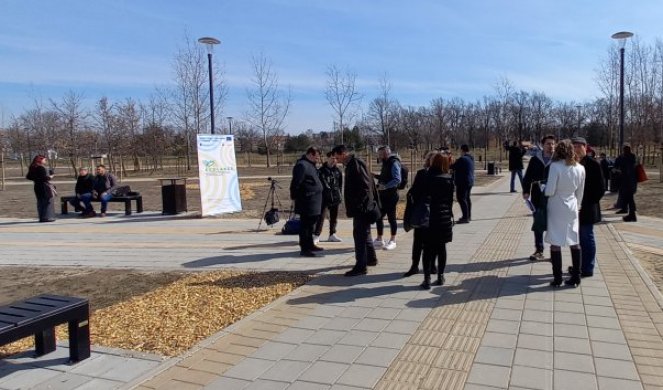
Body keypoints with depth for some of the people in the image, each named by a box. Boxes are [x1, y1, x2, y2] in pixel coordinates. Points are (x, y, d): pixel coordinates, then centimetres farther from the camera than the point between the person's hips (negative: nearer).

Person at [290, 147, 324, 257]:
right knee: (305, 224, -5)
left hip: (313, 201, 10)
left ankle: (310, 245, 29)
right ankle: (304, 249, 1)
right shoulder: (302, 165, -16)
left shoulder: (310, 164, 17)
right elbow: (296, 183, -20)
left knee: (311, 223, 18)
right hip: (306, 201, -10)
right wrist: (295, 197, -15)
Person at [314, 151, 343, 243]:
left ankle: (332, 235, 22)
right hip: (324, 197, -5)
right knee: (321, 217, -6)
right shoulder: (321, 170, -4)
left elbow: (340, 184, 14)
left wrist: (340, 195, 8)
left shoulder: (338, 171, 9)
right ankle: (316, 236, -2)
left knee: (334, 217, 11)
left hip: (335, 198, 5)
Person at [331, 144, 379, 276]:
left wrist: (357, 205, -22)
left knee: (359, 235, -7)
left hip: (361, 207, -10)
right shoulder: (351, 164, 14)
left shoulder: (356, 164, -17)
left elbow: (366, 186, -23)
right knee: (364, 233, 20)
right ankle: (371, 258, 34)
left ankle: (361, 266, -2)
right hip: (360, 207, 10)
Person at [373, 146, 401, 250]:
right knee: (378, 216, 12)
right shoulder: (386, 164, 16)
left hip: (391, 195, -9)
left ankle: (392, 241, 12)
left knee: (391, 217, 0)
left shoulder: (394, 163, -12)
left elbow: (397, 179, -23)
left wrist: (385, 186, -30)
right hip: (383, 195, 9)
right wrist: (376, 176, 15)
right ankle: (379, 239, 24)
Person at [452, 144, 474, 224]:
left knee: (461, 198, -8)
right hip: (470, 181, 10)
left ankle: (465, 217, -13)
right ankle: (468, 216, 28)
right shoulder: (471, 158, 11)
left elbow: (453, 167, -17)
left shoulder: (462, 159, -20)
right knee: (467, 198, 19)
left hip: (462, 182, -10)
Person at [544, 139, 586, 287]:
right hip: (572, 208, 5)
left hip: (556, 208, -4)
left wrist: (544, 188, 4)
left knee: (555, 243, 3)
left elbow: (549, 191, -17)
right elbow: (580, 192, 8)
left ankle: (557, 278, 6)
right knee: (574, 242, 12)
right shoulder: (580, 168, 0)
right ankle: (576, 277, 17)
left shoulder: (555, 166, -15)